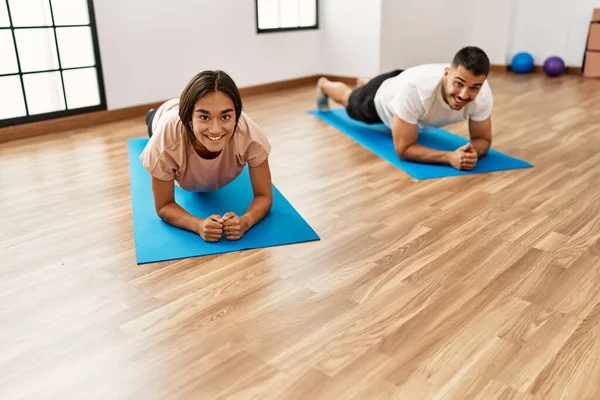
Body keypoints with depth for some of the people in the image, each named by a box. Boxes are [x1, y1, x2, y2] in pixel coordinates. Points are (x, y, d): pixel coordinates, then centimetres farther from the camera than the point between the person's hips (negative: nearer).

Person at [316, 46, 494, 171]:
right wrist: (450, 157, -58)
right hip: (382, 97, -4)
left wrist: (473, 151, -49)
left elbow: (483, 139, -25)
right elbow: (404, 149, -46)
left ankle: (364, 83, 75)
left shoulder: (483, 93, -40)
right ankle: (324, 85, 66)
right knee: (348, 100, 31)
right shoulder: (415, 88, -53)